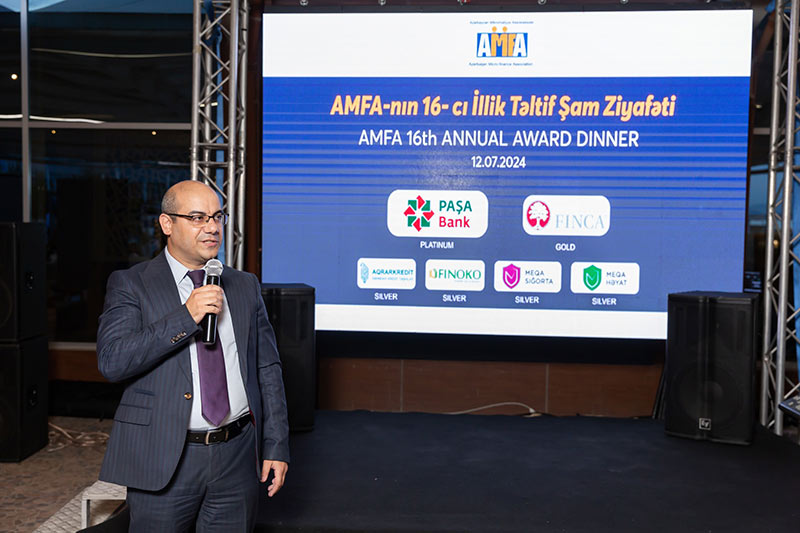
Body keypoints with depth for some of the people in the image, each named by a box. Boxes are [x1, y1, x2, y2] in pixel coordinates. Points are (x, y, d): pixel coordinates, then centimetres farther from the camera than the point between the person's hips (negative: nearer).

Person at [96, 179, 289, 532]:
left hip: (238, 455, 3)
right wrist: (185, 317, -21)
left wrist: (276, 446, 3)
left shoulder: (245, 286, 9)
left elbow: (267, 369, 8)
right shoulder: (130, 285, -1)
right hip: (164, 460, -3)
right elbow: (111, 360, -15)